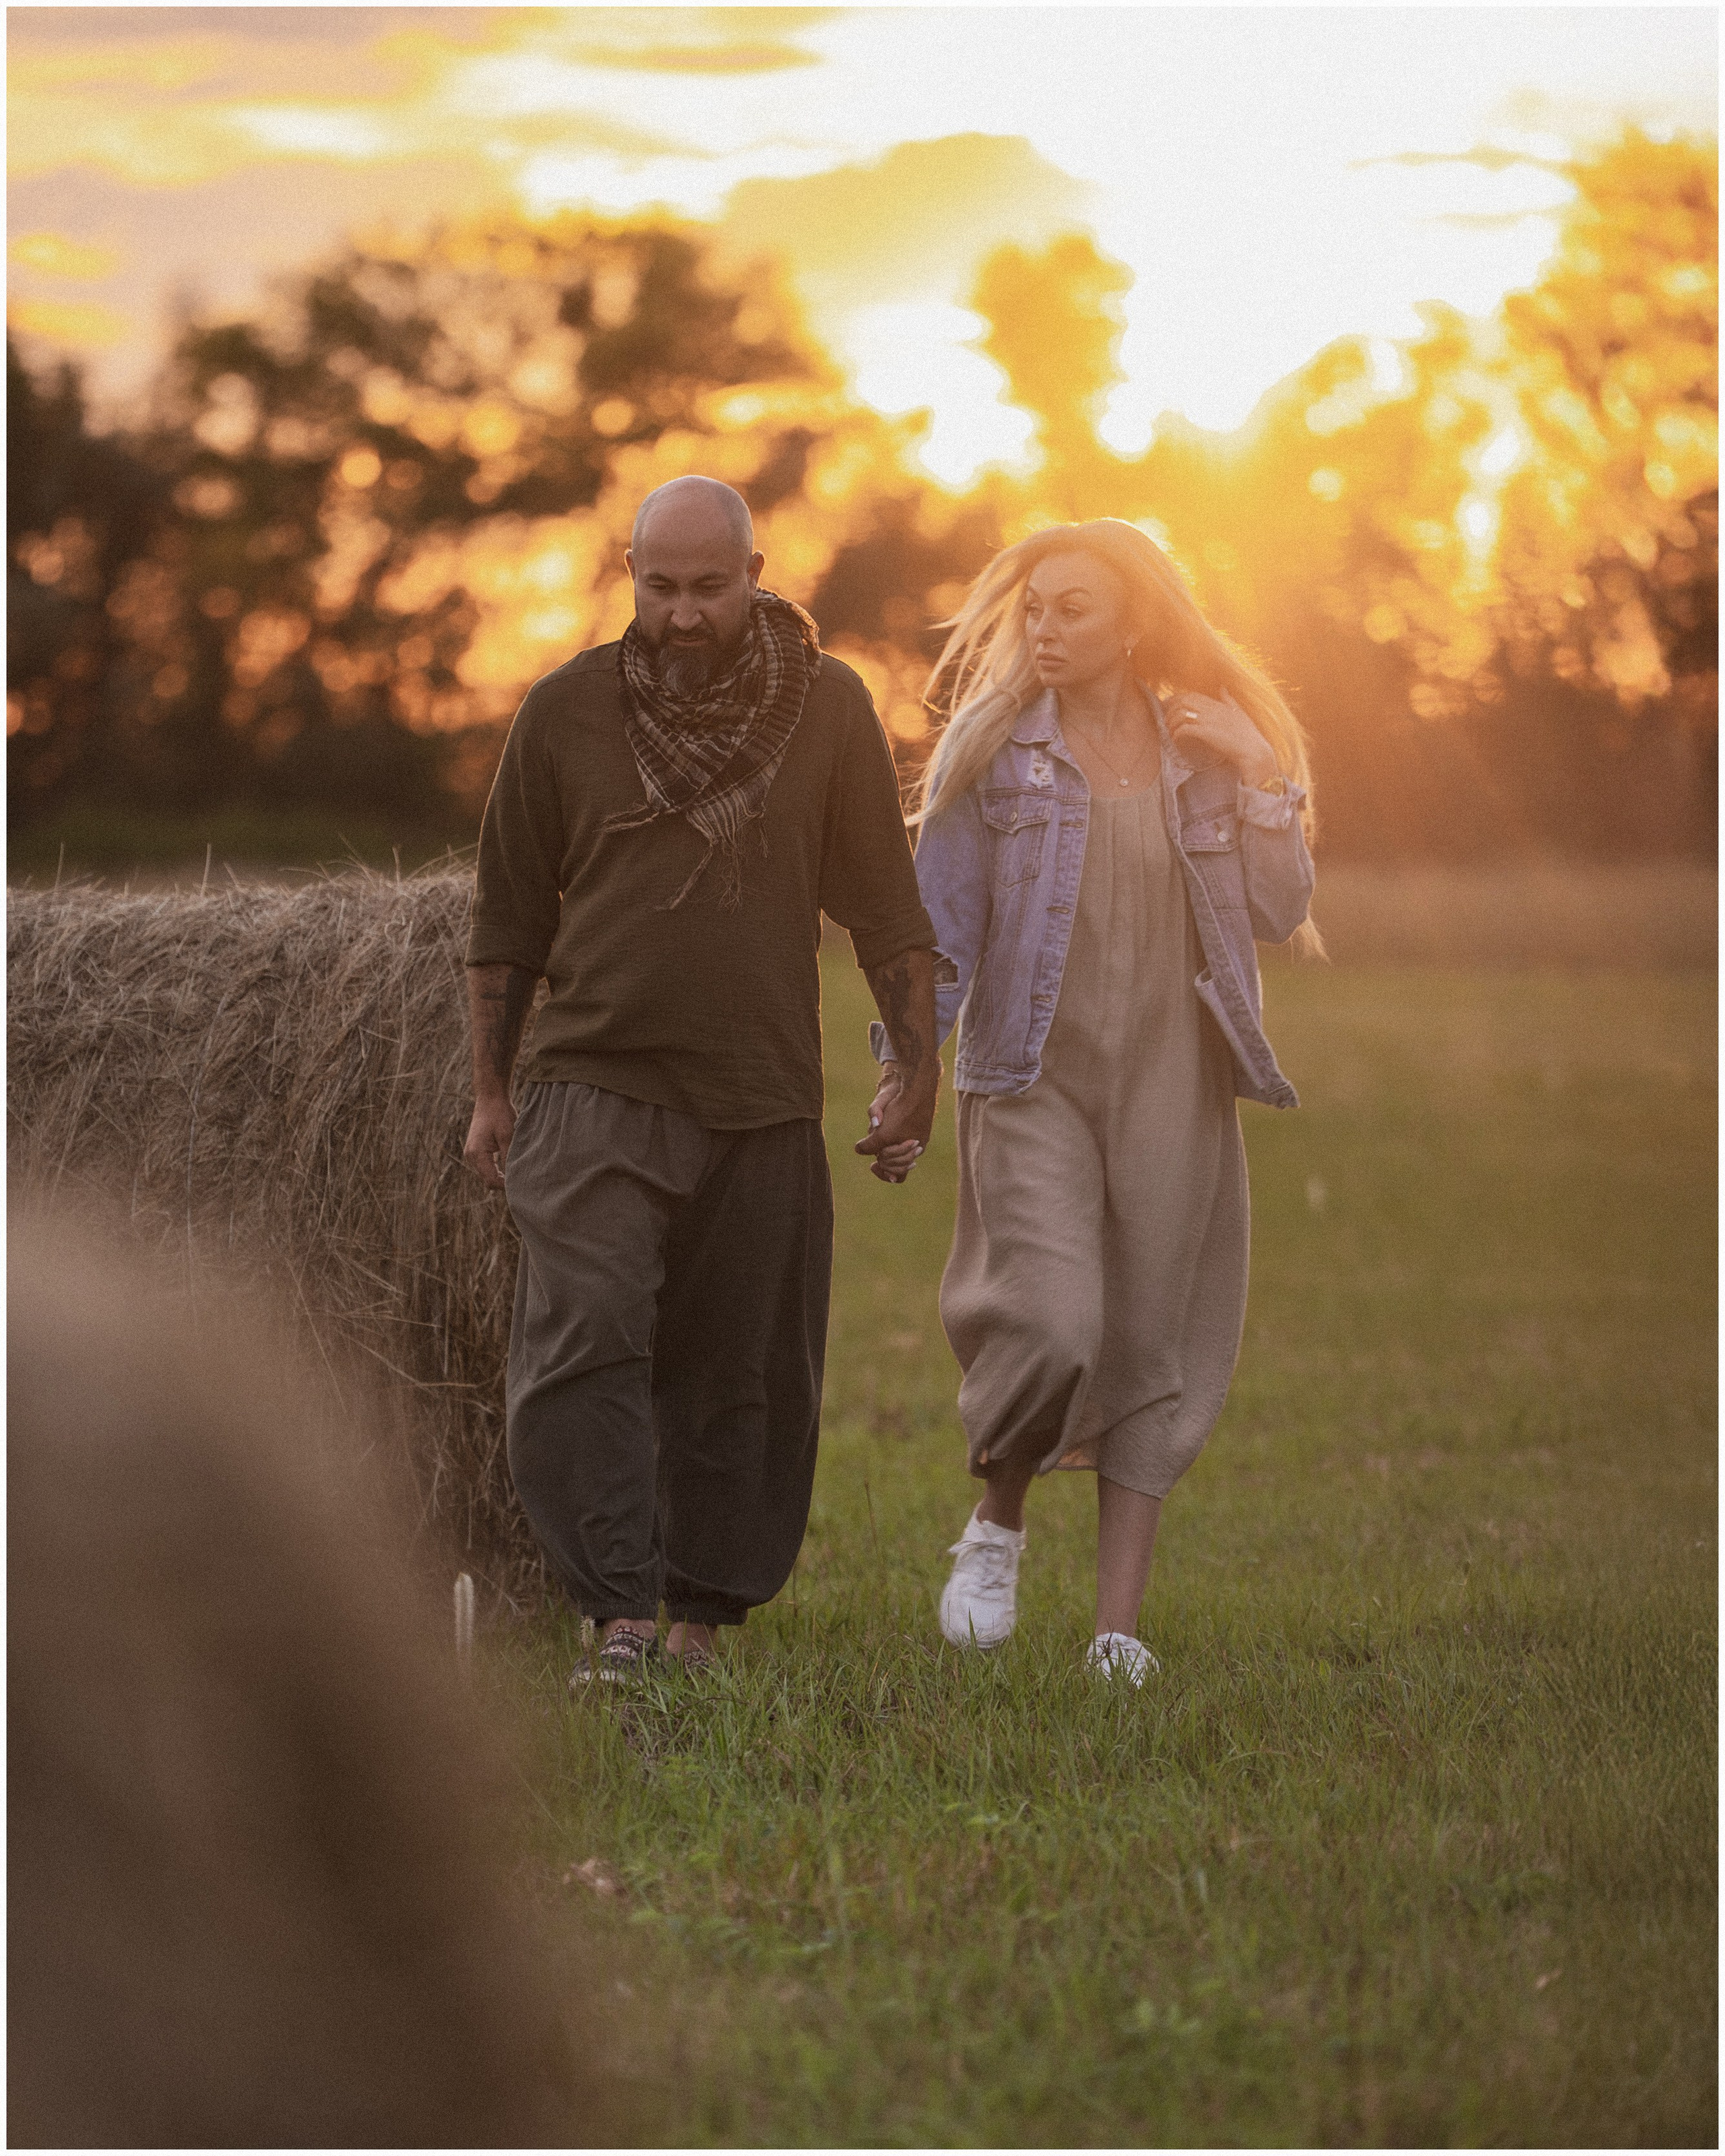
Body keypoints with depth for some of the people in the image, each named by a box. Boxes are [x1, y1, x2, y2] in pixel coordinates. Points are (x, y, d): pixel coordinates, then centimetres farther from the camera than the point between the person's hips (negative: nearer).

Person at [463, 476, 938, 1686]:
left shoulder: (828, 709, 2)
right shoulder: (567, 712, 2)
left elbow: (887, 911, 8)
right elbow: (509, 918, 10)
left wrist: (919, 1074, 5)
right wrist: (489, 1091, 9)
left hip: (762, 1106, 1)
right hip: (597, 1089, -1)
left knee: (737, 1381, 5)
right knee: (583, 1346, -18)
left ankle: (703, 1621, 17)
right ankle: (624, 1617, -18)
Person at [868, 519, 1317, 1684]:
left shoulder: (1209, 748, 9)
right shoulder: (994, 747, 3)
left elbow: (1283, 914, 6)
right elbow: (938, 919, 4)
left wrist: (1261, 778, -5)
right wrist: (900, 1065, -3)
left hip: (1172, 1087, 2)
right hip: (1033, 1079, -2)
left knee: (1154, 1347, 0)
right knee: (1051, 1322, -19)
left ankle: (1118, 1625, 6)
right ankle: (999, 1524, 10)